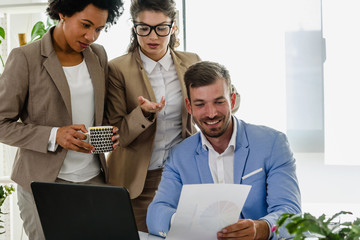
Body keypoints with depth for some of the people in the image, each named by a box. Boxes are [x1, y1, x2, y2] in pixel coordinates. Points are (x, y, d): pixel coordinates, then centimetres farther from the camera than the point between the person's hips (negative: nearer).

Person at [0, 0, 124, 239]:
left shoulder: (98, 55, 8)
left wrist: (110, 133, -2)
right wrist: (54, 136, -21)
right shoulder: (25, 58, -9)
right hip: (43, 182, -4)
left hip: (94, 177, 5)